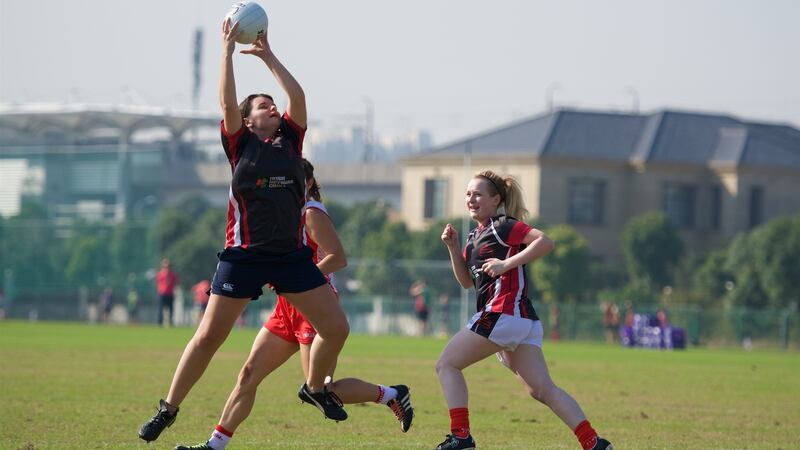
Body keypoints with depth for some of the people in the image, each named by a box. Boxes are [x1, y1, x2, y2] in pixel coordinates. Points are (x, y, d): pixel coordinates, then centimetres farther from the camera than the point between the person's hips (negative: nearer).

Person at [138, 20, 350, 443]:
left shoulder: (289, 139, 11)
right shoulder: (240, 144, 3)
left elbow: (298, 96, 2)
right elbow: (227, 102, -9)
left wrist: (268, 56, 7)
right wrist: (227, 50, -5)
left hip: (291, 254, 4)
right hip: (244, 254, -3)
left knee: (336, 328, 0)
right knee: (209, 336, -5)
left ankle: (315, 387, 26)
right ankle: (168, 409, 6)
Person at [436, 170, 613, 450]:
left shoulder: (502, 226, -3)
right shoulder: (476, 235, 24)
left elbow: (545, 242, -16)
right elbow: (467, 281, 27)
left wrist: (507, 263, -18)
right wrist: (453, 246, 15)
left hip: (503, 314, -9)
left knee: (447, 364, -2)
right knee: (543, 390, -1)